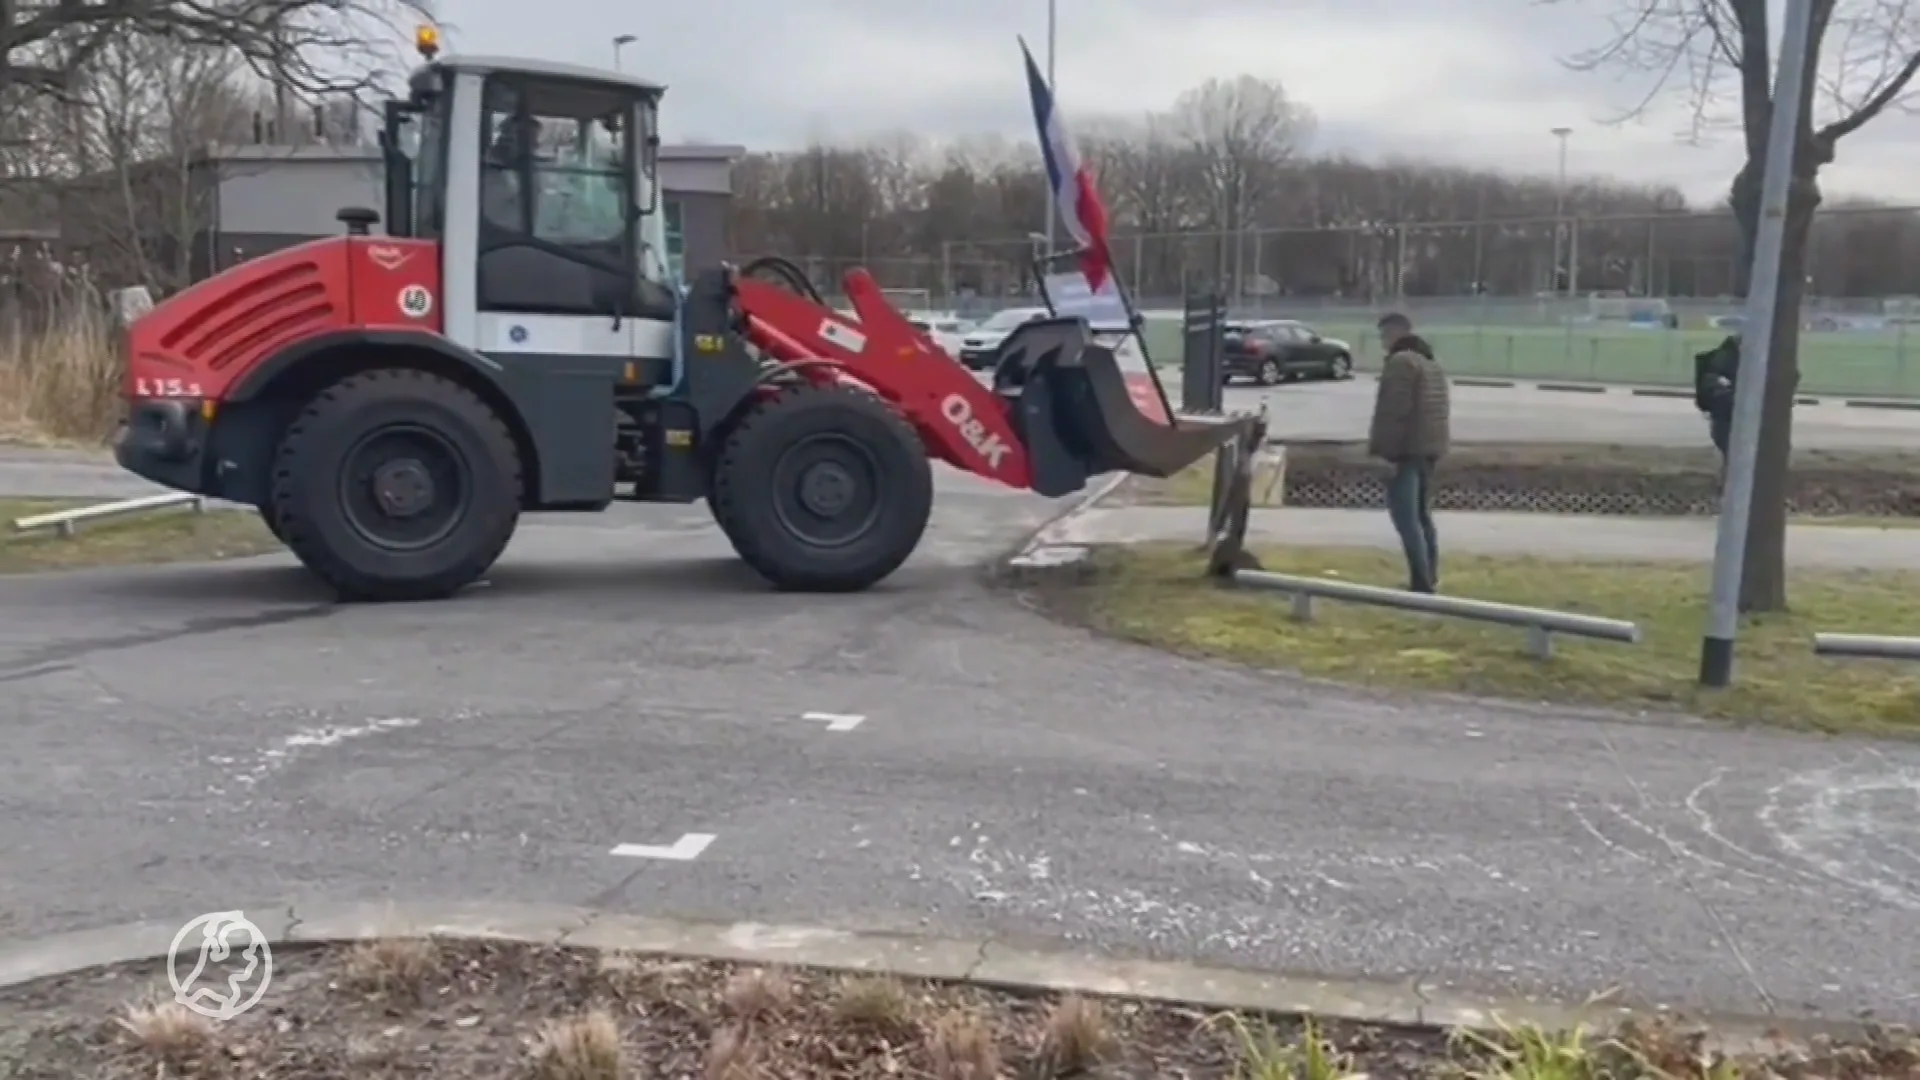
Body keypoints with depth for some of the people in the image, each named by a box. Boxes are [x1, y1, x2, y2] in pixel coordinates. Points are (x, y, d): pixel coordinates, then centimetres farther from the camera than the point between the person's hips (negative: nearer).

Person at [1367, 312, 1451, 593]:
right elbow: (1442, 407, 22)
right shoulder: (1431, 362, 20)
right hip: (1429, 449, 10)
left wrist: (1383, 450, -20)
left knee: (1406, 519, -11)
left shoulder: (1400, 362, -12)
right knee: (1422, 516, 17)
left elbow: (1393, 411, -20)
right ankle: (1430, 580, 20)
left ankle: (1422, 585, -16)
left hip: (1405, 450, -10)